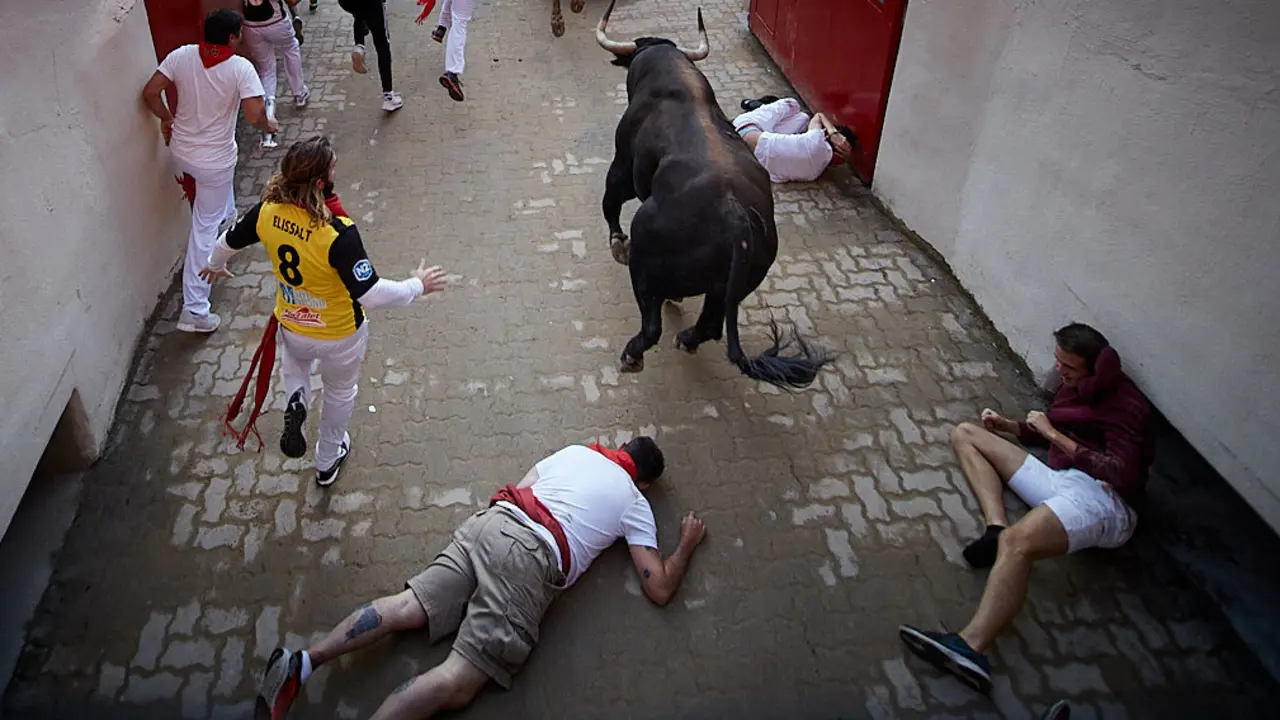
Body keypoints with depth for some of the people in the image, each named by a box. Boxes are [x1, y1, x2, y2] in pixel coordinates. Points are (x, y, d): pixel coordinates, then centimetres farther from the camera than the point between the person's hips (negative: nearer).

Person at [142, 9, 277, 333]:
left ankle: (227, 221, 67)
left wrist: (167, 118, 16)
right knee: (205, 228, 3)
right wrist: (269, 125, -3)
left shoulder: (181, 56, -5)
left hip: (181, 150, 5)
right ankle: (194, 310, 5)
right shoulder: (241, 68, -19)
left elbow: (150, 92, -2)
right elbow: (254, 115, -26)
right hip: (214, 160, -5)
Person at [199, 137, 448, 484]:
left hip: (291, 327, 4)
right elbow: (370, 293, -36)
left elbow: (228, 242, 2)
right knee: (339, 394, 26)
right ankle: (327, 461, 47)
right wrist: (417, 286, -21)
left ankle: (295, 401, 11)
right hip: (340, 335, -4)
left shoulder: (267, 211, -18)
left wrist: (215, 265, 25)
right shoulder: (339, 235, -36)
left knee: (295, 360, 41)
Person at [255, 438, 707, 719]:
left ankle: (304, 660, -16)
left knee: (409, 609, 1)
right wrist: (687, 544, 28)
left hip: (490, 521, 6)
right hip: (534, 560, -5)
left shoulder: (577, 451, 25)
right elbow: (659, 589, 13)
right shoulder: (636, 505, 15)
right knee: (458, 683, -10)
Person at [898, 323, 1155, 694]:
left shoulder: (1125, 404, -7)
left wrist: (1053, 433, -14)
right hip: (1061, 482, 10)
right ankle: (997, 527, -14)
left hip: (1101, 497, -10)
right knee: (965, 433, 12)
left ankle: (970, 647, -57)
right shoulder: (1076, 386, 18)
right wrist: (1006, 425, 12)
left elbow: (1122, 474, -18)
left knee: (1017, 541, -40)